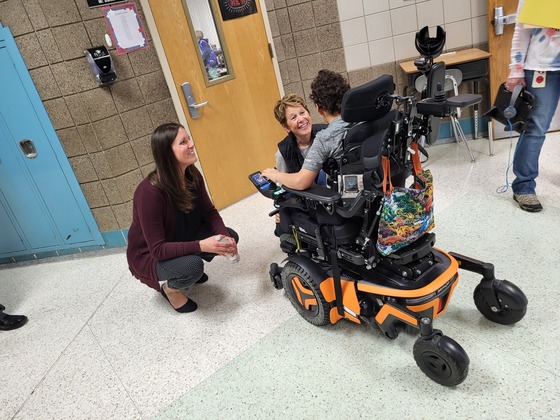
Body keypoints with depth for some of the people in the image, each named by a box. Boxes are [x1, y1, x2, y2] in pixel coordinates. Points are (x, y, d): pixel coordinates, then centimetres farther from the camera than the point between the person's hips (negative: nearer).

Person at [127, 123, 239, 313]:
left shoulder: (192, 175, -12)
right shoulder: (149, 192, -33)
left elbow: (209, 212, -5)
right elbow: (157, 249, -31)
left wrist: (225, 238, -25)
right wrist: (201, 246, -41)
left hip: (182, 241, 7)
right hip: (149, 257, -7)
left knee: (229, 236, -10)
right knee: (192, 266, -35)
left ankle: (188, 265, 12)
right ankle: (169, 287, 0)